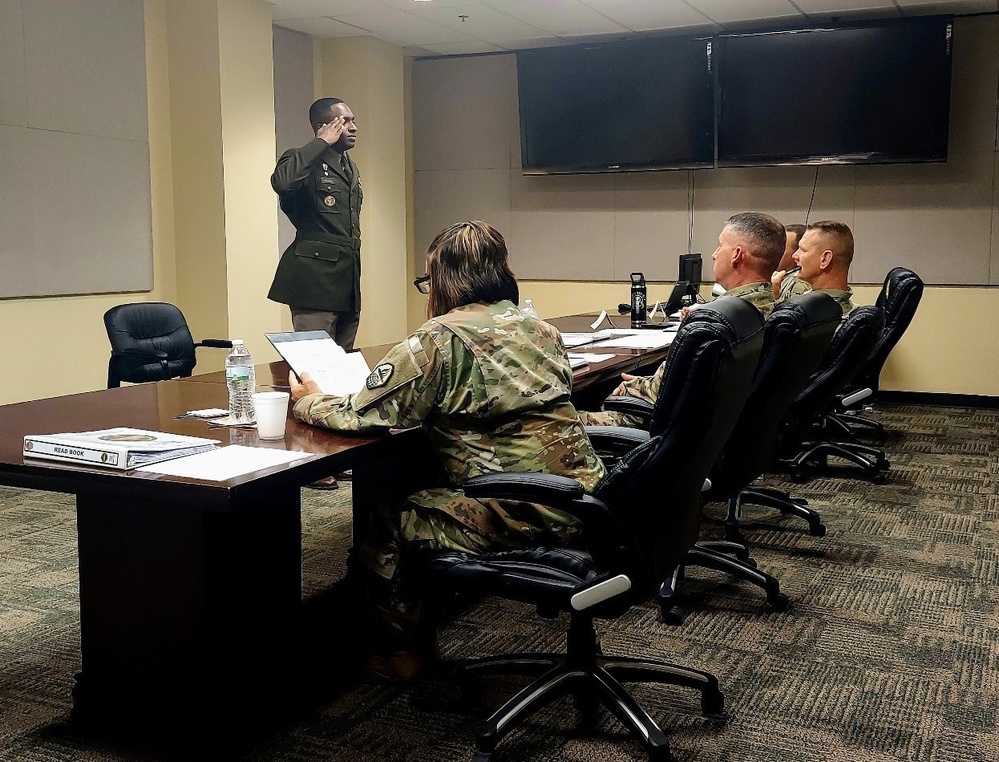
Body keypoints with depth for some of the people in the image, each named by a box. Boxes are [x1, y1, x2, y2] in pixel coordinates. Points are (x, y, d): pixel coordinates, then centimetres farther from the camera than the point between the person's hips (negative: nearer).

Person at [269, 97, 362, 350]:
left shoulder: (351, 168, 19)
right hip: (315, 278, -8)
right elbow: (282, 181, -29)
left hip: (348, 280, 8)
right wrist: (322, 143, -18)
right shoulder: (303, 161, -6)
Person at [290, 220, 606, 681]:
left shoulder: (442, 337, -11)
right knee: (417, 485, 25)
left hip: (519, 515, -8)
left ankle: (402, 651, 31)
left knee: (385, 520, 14)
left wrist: (309, 403, 10)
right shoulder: (537, 328, 11)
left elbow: (363, 415, -11)